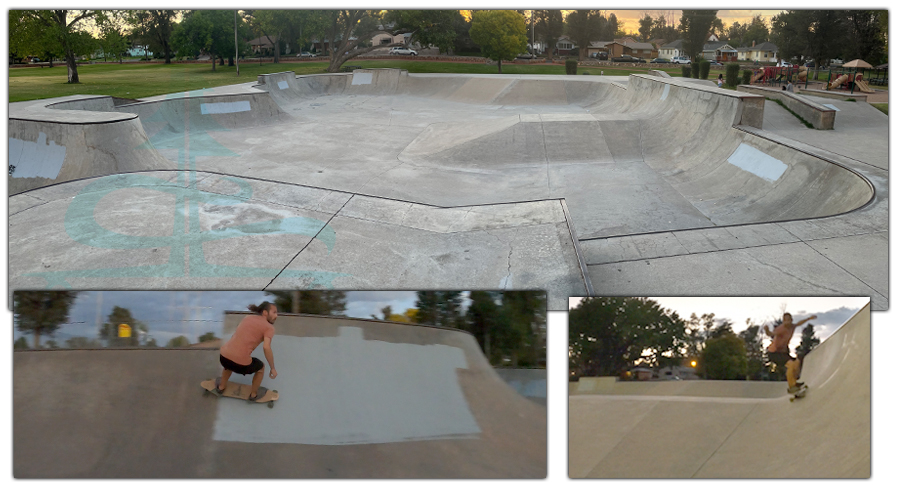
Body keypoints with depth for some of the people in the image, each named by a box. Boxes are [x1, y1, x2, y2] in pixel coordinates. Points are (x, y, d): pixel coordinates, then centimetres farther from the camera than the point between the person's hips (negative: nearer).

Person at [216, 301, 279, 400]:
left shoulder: (248, 318, 16)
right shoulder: (269, 328, -2)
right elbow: (266, 347, -16)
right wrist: (272, 368, -7)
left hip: (223, 356, 5)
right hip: (240, 364, -5)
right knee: (260, 367, 27)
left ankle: (221, 386, 58)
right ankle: (254, 394, 42)